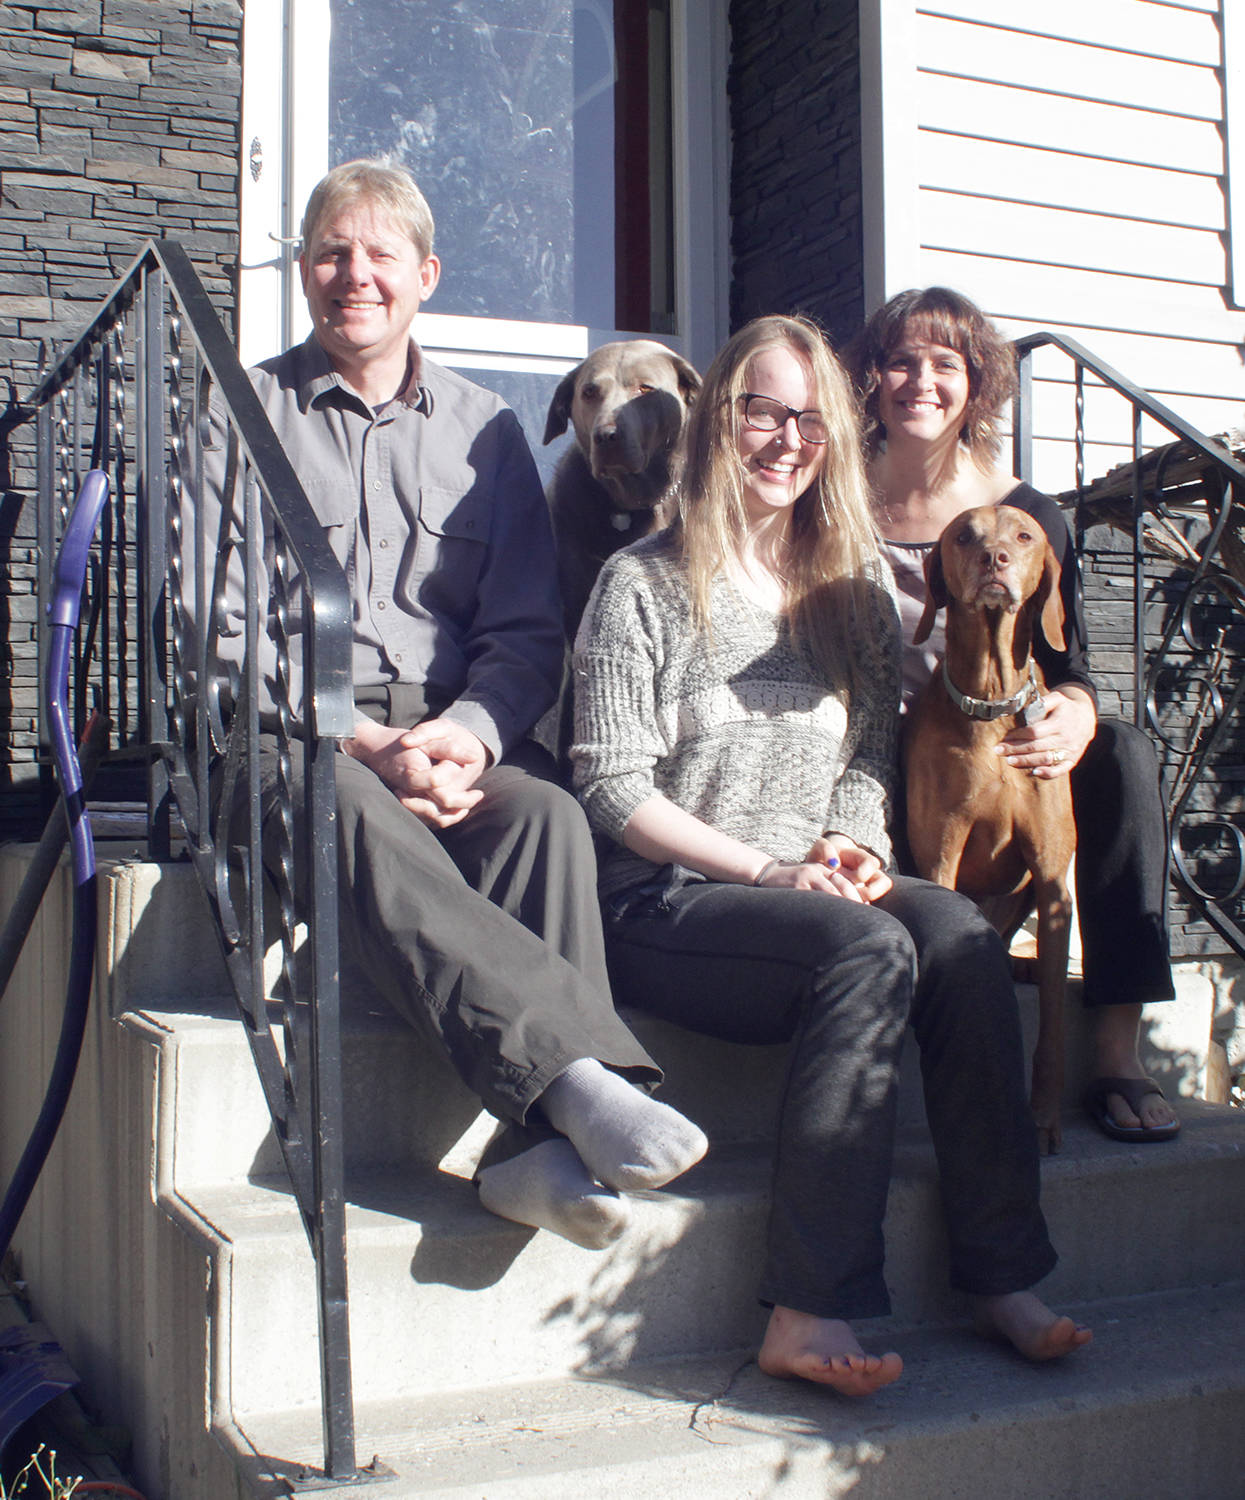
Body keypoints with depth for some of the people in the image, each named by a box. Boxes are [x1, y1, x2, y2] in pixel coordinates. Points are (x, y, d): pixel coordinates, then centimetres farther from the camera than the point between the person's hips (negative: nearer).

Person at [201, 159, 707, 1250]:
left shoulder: (486, 430, 19)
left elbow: (529, 634, 11)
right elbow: (223, 634, 0)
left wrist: (467, 732, -13)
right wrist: (368, 743, -15)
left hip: (457, 736, 2)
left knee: (549, 812, -32)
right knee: (356, 815, -37)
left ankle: (541, 1146, -40)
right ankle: (578, 1073, -48)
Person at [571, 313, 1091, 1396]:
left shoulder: (857, 588, 16)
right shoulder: (643, 584, 0)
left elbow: (873, 751, 15)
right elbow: (612, 785, -6)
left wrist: (851, 844, -8)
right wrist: (770, 871, -14)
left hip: (818, 890, 5)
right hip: (666, 902, -4)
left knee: (960, 937, -27)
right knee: (868, 948, -32)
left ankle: (1002, 1275, -21)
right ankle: (814, 1312, -30)